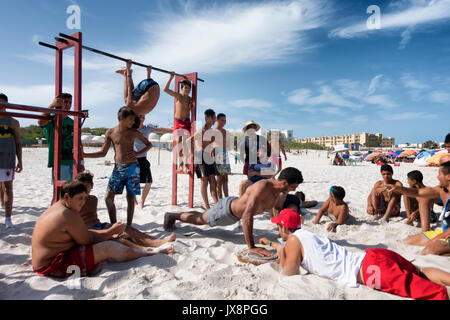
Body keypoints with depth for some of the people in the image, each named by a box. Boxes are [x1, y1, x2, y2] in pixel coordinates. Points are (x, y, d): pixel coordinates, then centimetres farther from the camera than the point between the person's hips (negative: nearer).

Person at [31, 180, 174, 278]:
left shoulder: (56, 209, 11)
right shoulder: (69, 215, -23)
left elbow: (84, 234, 11)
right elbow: (88, 240, -15)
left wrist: (110, 234, 2)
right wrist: (111, 231, -3)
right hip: (54, 266, -10)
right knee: (108, 248, -16)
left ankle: (138, 250, 11)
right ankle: (149, 254, -2)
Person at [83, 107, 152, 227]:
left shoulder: (134, 133, 1)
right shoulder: (110, 133, 2)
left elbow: (149, 144, 10)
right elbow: (103, 152, 8)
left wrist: (138, 153, -6)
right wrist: (85, 155, -1)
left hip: (132, 168, -1)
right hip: (118, 168, 2)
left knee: (131, 198, 1)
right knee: (109, 197, -4)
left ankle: (128, 226, 10)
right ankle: (114, 225, 8)